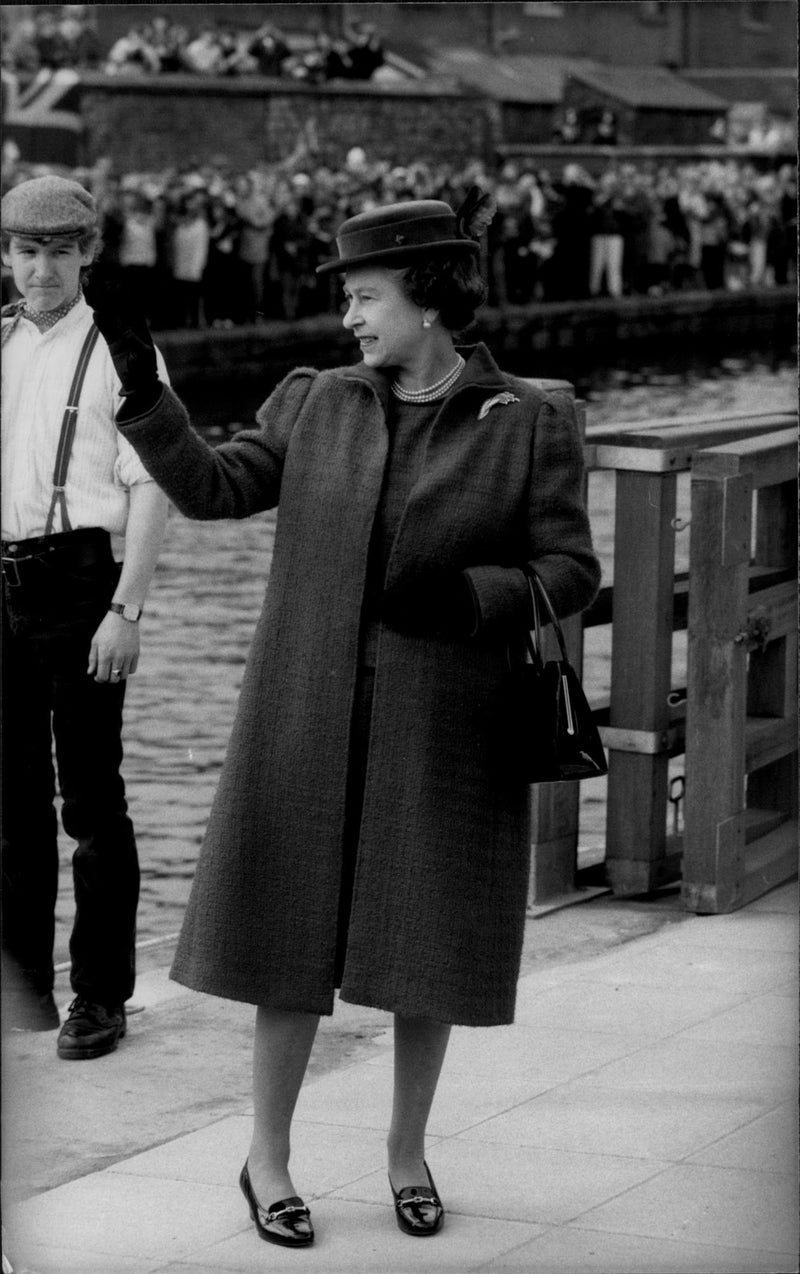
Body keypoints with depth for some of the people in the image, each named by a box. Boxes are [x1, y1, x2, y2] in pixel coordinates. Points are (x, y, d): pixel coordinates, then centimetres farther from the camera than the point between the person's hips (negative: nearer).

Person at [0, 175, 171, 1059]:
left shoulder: (119, 354, -3)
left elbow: (150, 491, -8)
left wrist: (124, 609, -15)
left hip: (76, 578, -5)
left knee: (91, 799, 0)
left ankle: (100, 995, 7)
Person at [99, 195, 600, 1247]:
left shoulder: (531, 424, -3)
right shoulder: (316, 406, 4)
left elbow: (570, 570, -4)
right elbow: (210, 488, 1)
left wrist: (468, 598, -21)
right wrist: (141, 390, -10)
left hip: (446, 732, -1)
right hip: (314, 724, 1)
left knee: (429, 954, 8)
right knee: (298, 935, 5)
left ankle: (408, 1149, 28)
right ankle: (268, 1158, 19)